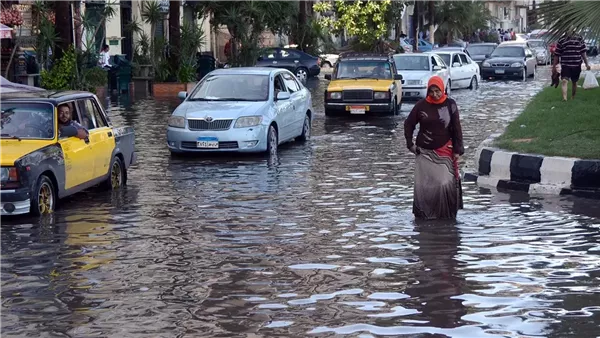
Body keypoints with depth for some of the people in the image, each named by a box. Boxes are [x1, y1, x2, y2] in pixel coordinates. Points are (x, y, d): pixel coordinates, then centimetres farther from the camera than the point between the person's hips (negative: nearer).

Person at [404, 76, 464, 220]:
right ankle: (422, 213, 12)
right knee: (423, 185, 1)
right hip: (424, 152, 1)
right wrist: (410, 144, 4)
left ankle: (446, 213, 2)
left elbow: (457, 128, 2)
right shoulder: (421, 105, 0)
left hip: (444, 152, -1)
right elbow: (408, 124, 10)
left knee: (446, 183, -9)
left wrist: (457, 150, -2)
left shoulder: (450, 105, -2)